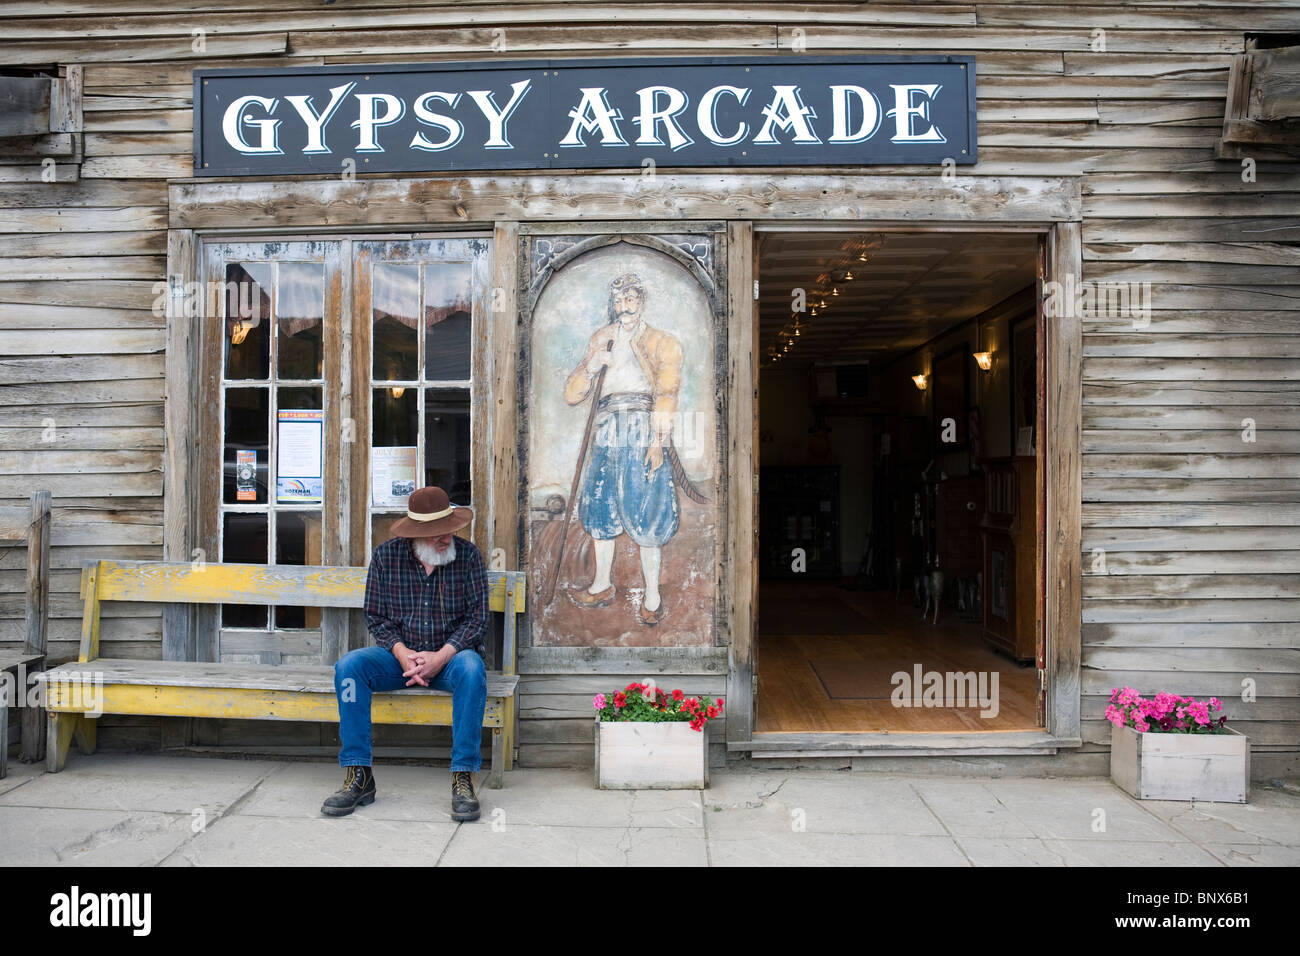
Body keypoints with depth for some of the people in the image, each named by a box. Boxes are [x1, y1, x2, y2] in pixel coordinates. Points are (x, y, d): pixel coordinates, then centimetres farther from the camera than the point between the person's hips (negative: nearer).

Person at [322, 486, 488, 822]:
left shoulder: (467, 555, -6)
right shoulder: (386, 555, -2)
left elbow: (477, 617, -7)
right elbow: (376, 617, 2)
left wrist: (442, 656, -21)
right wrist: (402, 653, -16)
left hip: (450, 654, -2)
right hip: (399, 653, 2)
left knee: (472, 668, -35)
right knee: (348, 665, -25)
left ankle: (463, 778, -29)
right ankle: (359, 777, -19)